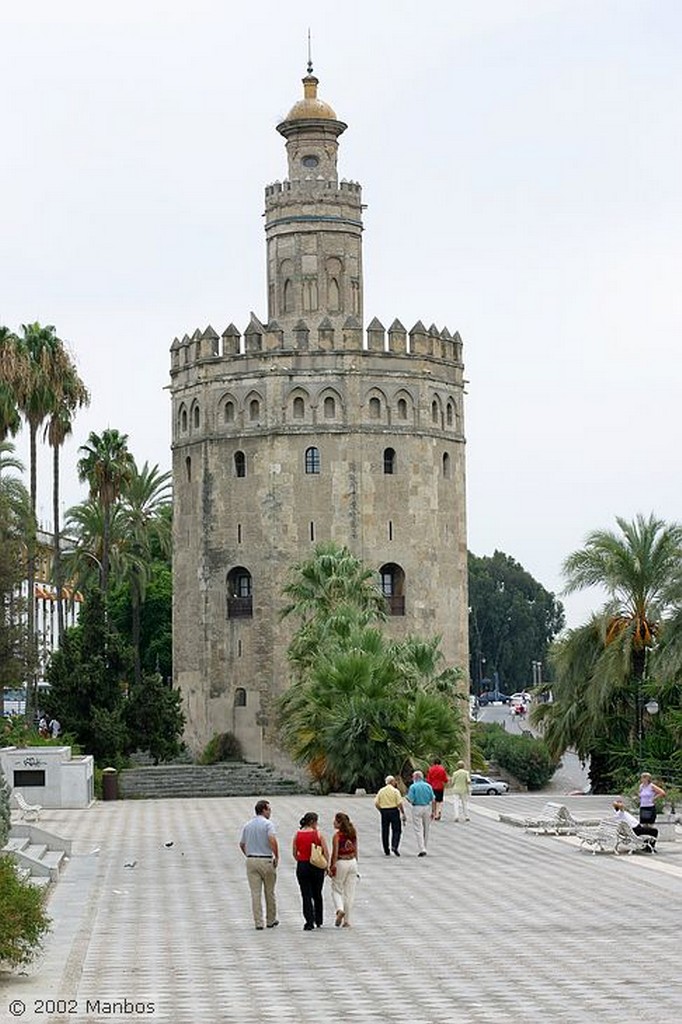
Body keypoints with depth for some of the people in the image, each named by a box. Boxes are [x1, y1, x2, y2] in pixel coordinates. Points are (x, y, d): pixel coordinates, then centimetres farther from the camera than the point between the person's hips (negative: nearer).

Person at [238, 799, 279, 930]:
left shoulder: (247, 825, 10)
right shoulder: (268, 824, -9)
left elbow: (242, 844, 15)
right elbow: (272, 840, -24)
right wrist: (277, 856, -15)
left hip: (251, 861, 4)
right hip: (266, 860, -4)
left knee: (255, 893, 2)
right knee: (269, 892, 11)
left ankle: (258, 923, -2)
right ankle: (271, 920, 21)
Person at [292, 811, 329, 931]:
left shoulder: (297, 835, 0)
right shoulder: (318, 834, -6)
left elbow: (294, 853, 6)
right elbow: (326, 852, -7)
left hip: (302, 866, 1)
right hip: (317, 866, -1)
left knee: (306, 896, 2)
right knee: (317, 895, 17)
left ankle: (309, 923, -6)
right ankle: (318, 921, 25)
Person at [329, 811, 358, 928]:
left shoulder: (337, 836, -14)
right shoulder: (353, 834, 3)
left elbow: (335, 853, -14)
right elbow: (355, 851, 10)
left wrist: (331, 867, -6)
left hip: (341, 862, -5)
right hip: (352, 862, 5)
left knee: (336, 889, 11)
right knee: (349, 892, 8)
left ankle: (340, 909, -15)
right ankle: (347, 920, 10)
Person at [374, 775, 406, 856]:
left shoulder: (381, 791, 6)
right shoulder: (395, 791, -6)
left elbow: (376, 803, 4)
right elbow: (400, 803, -12)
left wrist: (381, 811, 15)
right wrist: (403, 813, -5)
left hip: (384, 812, 4)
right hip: (394, 811, -4)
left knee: (385, 831, 9)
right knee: (397, 830, 4)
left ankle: (387, 851, 10)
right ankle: (394, 846, -15)